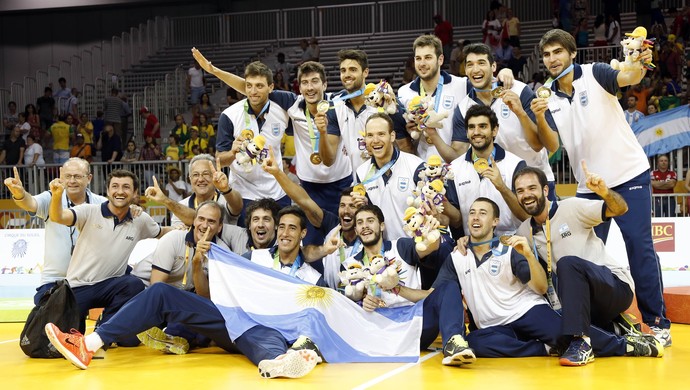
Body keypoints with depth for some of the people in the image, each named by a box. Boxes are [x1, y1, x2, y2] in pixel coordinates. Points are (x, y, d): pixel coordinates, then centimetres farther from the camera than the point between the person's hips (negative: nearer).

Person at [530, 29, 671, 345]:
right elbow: (552, 146, -3)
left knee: (640, 247, -7)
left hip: (629, 176, -5)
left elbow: (628, 78, -24)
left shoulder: (594, 74, -5)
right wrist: (539, 119, -21)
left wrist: (641, 65, -46)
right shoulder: (549, 99, 7)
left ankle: (657, 322, 1)